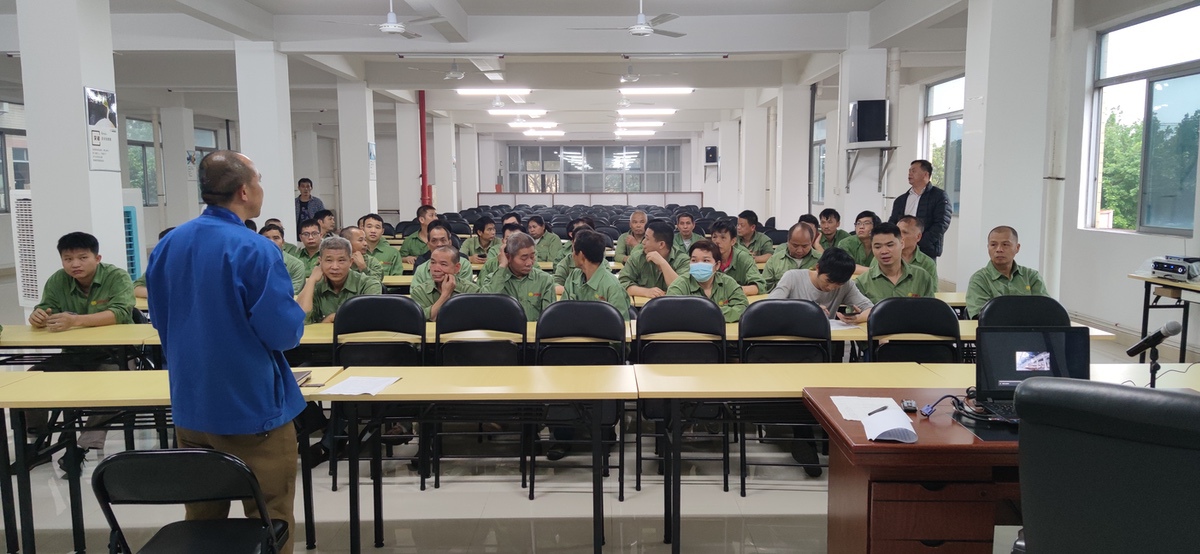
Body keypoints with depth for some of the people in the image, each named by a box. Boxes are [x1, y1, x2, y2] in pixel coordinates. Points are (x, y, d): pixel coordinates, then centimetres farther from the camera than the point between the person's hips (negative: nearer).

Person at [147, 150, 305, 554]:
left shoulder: (167, 246, 3)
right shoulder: (255, 250, -20)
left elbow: (161, 321, 15)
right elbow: (283, 333, -19)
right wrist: (298, 311, 2)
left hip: (190, 406, 7)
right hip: (253, 407, -7)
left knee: (203, 520, 19)